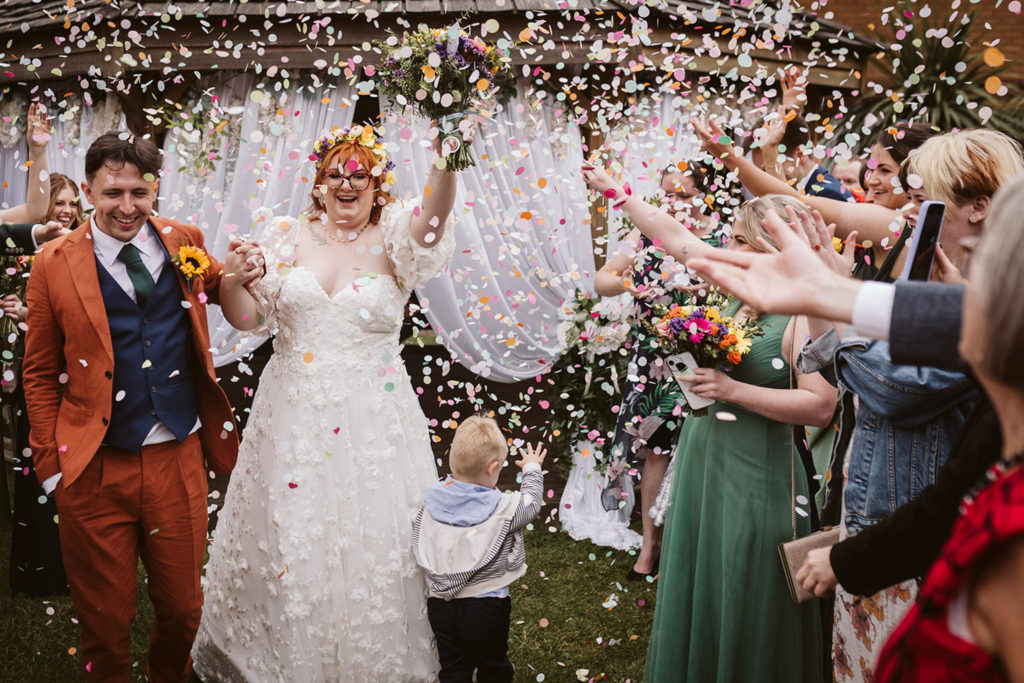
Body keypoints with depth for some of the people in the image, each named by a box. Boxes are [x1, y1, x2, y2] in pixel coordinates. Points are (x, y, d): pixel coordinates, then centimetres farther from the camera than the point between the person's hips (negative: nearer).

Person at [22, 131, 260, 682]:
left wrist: (235, 277, 0)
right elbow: (40, 374, 4)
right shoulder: (55, 263, -3)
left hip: (179, 457, 2)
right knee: (105, 619, 13)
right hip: (95, 469, -2)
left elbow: (214, 288, 24)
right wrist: (51, 463, 0)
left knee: (182, 606, 16)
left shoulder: (185, 242, 2)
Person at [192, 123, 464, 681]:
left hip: (370, 425, -2)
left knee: (369, 541, 8)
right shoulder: (287, 237, 5)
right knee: (286, 542, 12)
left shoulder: (393, 239, -1)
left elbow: (432, 218, -24)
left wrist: (445, 162, -44)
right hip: (291, 419, 2)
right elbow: (247, 317, 2)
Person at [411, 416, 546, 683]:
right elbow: (531, 503, -2)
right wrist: (532, 468, 17)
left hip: (440, 605, 3)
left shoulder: (432, 500, -11)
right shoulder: (502, 509, -22)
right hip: (485, 608, -3)